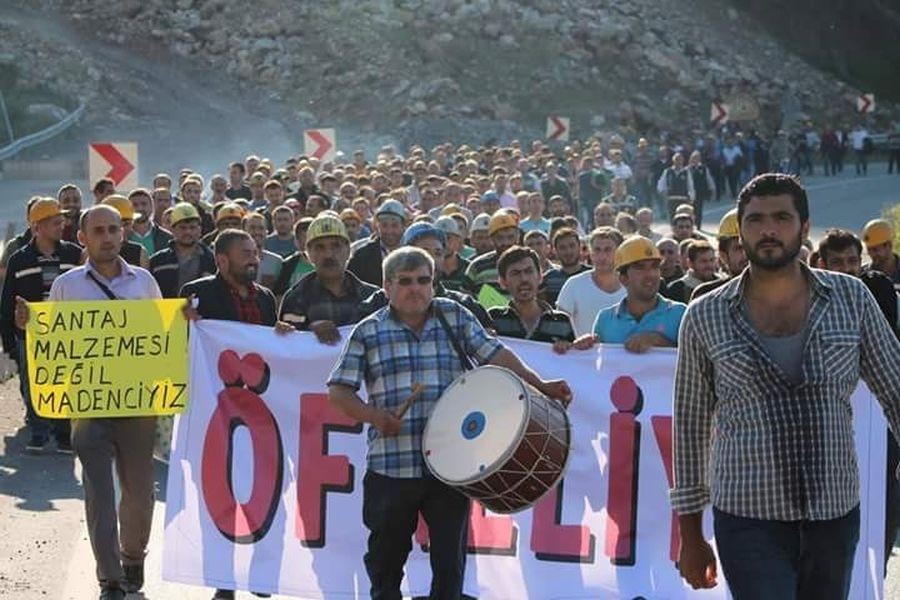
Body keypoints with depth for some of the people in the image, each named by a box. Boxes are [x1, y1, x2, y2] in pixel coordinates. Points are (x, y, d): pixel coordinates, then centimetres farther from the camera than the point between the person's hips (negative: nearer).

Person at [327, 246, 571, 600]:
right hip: (391, 467, 0)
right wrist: (373, 416, -16)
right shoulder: (369, 332, 3)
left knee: (450, 560, 5)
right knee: (385, 560, 11)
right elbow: (338, 391, 1)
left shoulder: (455, 317, 8)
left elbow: (494, 354, 3)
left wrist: (539, 386, -9)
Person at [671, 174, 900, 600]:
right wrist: (690, 534, 7)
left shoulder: (850, 298, 2)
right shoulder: (705, 317, 0)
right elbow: (691, 424, 6)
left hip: (836, 515, 2)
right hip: (749, 519, -2)